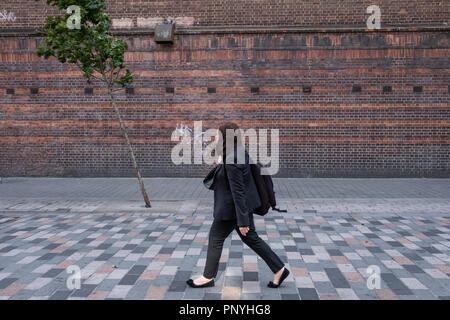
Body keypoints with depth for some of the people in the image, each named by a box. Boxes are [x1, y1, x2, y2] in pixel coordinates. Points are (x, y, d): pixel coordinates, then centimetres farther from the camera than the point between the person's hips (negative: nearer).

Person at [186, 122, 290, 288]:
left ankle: (208, 278, 28)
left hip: (232, 208, -10)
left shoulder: (231, 162, -27)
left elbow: (238, 193, -26)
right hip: (244, 204, 10)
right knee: (251, 238, 18)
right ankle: (279, 269, 23)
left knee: (215, 239, 9)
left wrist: (242, 221, -21)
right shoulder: (239, 151, 3)